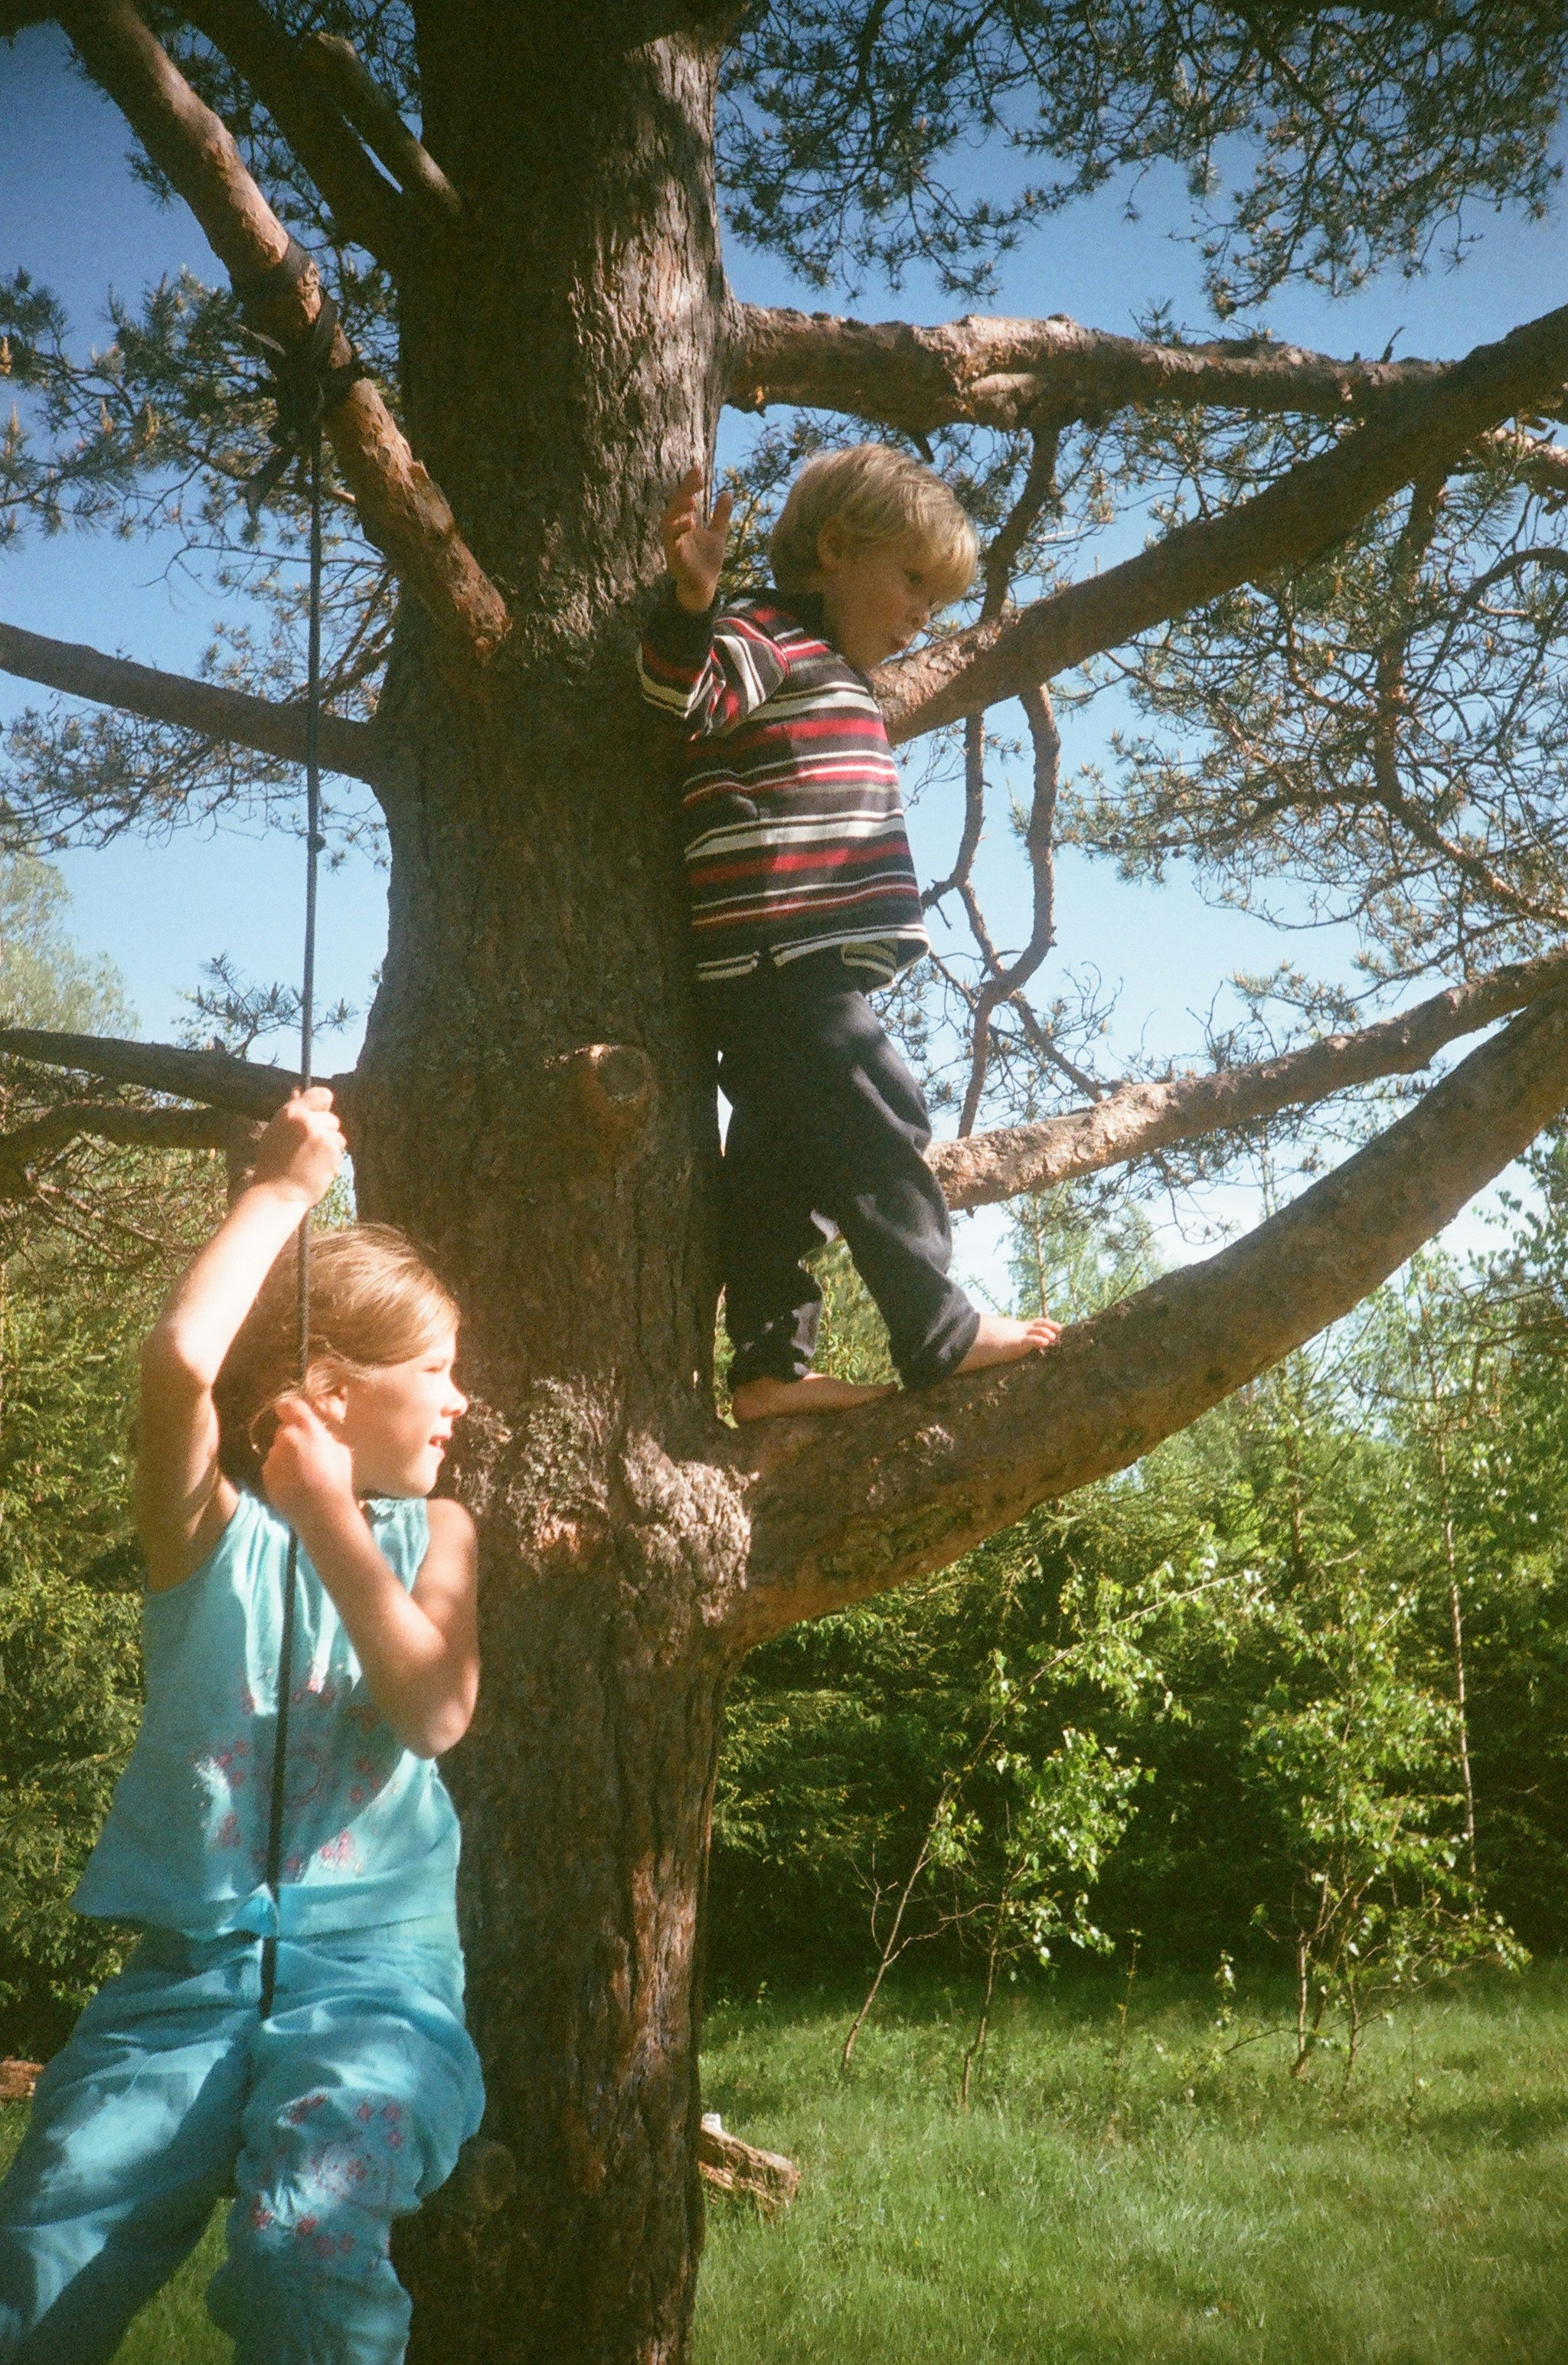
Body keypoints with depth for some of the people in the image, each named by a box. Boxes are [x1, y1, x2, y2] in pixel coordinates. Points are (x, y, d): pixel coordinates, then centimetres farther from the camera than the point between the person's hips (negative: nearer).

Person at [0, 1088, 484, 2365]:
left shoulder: (434, 1532, 12)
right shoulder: (210, 1525, 4)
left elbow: (436, 1711, -6)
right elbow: (180, 1358, -18)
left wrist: (334, 1526, -6)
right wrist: (285, 1186, -6)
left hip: (375, 1966, 0)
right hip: (191, 1969, 0)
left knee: (308, 2240, -30)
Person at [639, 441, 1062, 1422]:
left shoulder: (827, 677, 26)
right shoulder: (769, 640, -5)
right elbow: (674, 698, -23)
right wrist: (691, 604, -39)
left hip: (779, 974, 11)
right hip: (785, 959, -11)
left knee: (782, 1162, 10)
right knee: (881, 1130, -6)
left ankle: (771, 1368, 14)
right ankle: (941, 1334, 2)